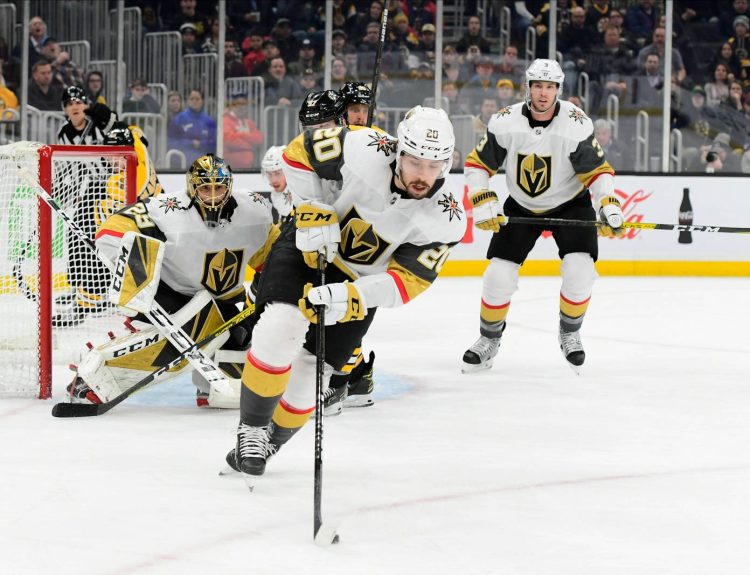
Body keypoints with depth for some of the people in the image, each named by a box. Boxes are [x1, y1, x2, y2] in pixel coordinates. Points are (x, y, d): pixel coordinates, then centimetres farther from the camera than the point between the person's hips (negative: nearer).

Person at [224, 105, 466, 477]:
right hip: (308, 245, -2)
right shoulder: (364, 150, -29)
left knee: (311, 372, 1)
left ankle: (272, 441, 27)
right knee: (280, 329, -25)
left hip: (360, 282, 2)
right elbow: (299, 151, -13)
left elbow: (406, 281, -25)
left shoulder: (447, 219, -24)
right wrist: (314, 213, -20)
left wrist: (350, 298, -40)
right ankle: (252, 430, -8)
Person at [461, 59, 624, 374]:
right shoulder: (505, 122, -18)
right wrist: (483, 202, -20)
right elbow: (477, 163, -9)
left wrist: (608, 206, -30)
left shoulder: (577, 124, -22)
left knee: (579, 270, -19)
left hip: (570, 204, -1)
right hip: (521, 207, 1)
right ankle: (489, 339, 16)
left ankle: (569, 333, 7)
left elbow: (598, 170, -16)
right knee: (499, 274, -7)